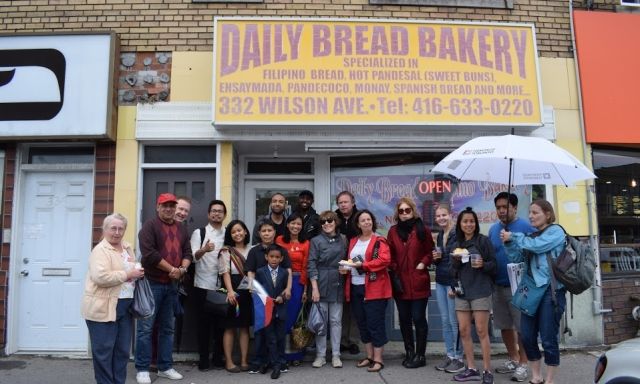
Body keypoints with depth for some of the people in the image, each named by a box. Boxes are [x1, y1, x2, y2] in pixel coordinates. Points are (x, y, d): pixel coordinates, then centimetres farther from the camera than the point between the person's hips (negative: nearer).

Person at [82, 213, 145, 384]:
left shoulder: (127, 248, 13)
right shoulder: (100, 250, -11)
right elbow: (100, 277, -25)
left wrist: (137, 273, 6)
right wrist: (127, 275, -19)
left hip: (125, 306, 8)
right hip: (103, 308, -8)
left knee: (123, 350, 13)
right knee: (104, 351, 2)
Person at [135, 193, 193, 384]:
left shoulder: (182, 229, 13)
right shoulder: (150, 226, -6)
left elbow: (187, 252, 11)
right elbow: (149, 253, -17)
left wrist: (182, 269, -9)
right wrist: (171, 269, -14)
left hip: (172, 284, 6)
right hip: (151, 283, -6)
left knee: (167, 327, 12)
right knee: (145, 327, -1)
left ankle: (165, 367, 22)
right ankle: (142, 369, 10)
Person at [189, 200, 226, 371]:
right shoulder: (199, 233, -1)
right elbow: (193, 256, -14)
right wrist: (204, 250, -35)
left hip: (223, 286, 3)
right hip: (203, 285, -3)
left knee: (221, 322, 9)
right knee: (204, 322, 4)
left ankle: (218, 357, 22)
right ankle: (203, 358, 15)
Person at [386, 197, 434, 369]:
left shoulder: (422, 230, -1)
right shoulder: (393, 231, 7)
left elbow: (430, 252, 2)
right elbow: (390, 255, 8)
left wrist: (423, 263, -12)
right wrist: (394, 268, -6)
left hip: (418, 282, -3)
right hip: (400, 282, 4)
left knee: (418, 318, 1)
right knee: (404, 319, 12)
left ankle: (420, 355, 14)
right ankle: (409, 352, 26)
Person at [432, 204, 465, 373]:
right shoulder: (439, 236, 13)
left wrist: (455, 285, -17)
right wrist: (436, 258, 0)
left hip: (453, 283, -7)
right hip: (440, 282, 7)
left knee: (454, 321, -2)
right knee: (445, 321, 11)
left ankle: (459, 358, 10)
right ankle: (450, 355, 21)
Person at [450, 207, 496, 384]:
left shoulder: (483, 240, -3)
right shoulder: (456, 243, 11)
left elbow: (494, 264, -2)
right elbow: (453, 270, 12)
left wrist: (483, 265, -21)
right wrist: (455, 260, -8)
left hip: (480, 291, -5)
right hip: (462, 291, 5)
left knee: (482, 331, -2)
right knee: (464, 331, 7)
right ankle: (471, 369, 18)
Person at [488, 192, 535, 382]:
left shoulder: (526, 227, -10)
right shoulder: (493, 229, 8)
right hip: (498, 286, 6)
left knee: (522, 327, 4)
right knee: (504, 326, 14)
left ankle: (523, 364, 17)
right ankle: (513, 359, 30)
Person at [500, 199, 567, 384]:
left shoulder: (555, 231, -4)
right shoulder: (532, 236, 15)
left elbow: (536, 246, -19)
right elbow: (517, 258, 10)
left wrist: (514, 236, -7)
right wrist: (508, 243, -7)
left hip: (552, 290, -7)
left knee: (548, 339, -1)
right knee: (527, 336, 7)